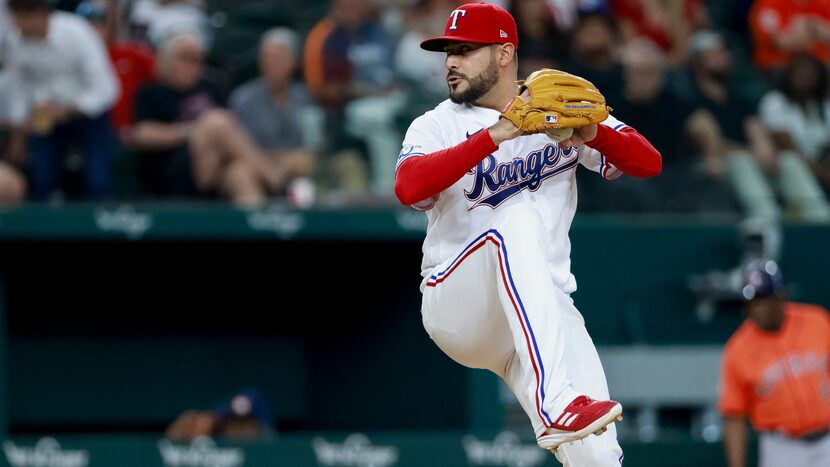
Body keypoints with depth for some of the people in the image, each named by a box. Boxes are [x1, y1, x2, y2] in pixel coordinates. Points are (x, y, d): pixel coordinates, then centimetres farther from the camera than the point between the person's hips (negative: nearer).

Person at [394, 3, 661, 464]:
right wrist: (495, 135, -27)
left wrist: (594, 134, -20)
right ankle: (555, 407, -46)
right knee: (517, 219, -35)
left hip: (546, 315, 2)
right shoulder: (438, 126, 3)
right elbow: (408, 187, -19)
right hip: (454, 302, -2)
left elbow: (649, 162, 0)